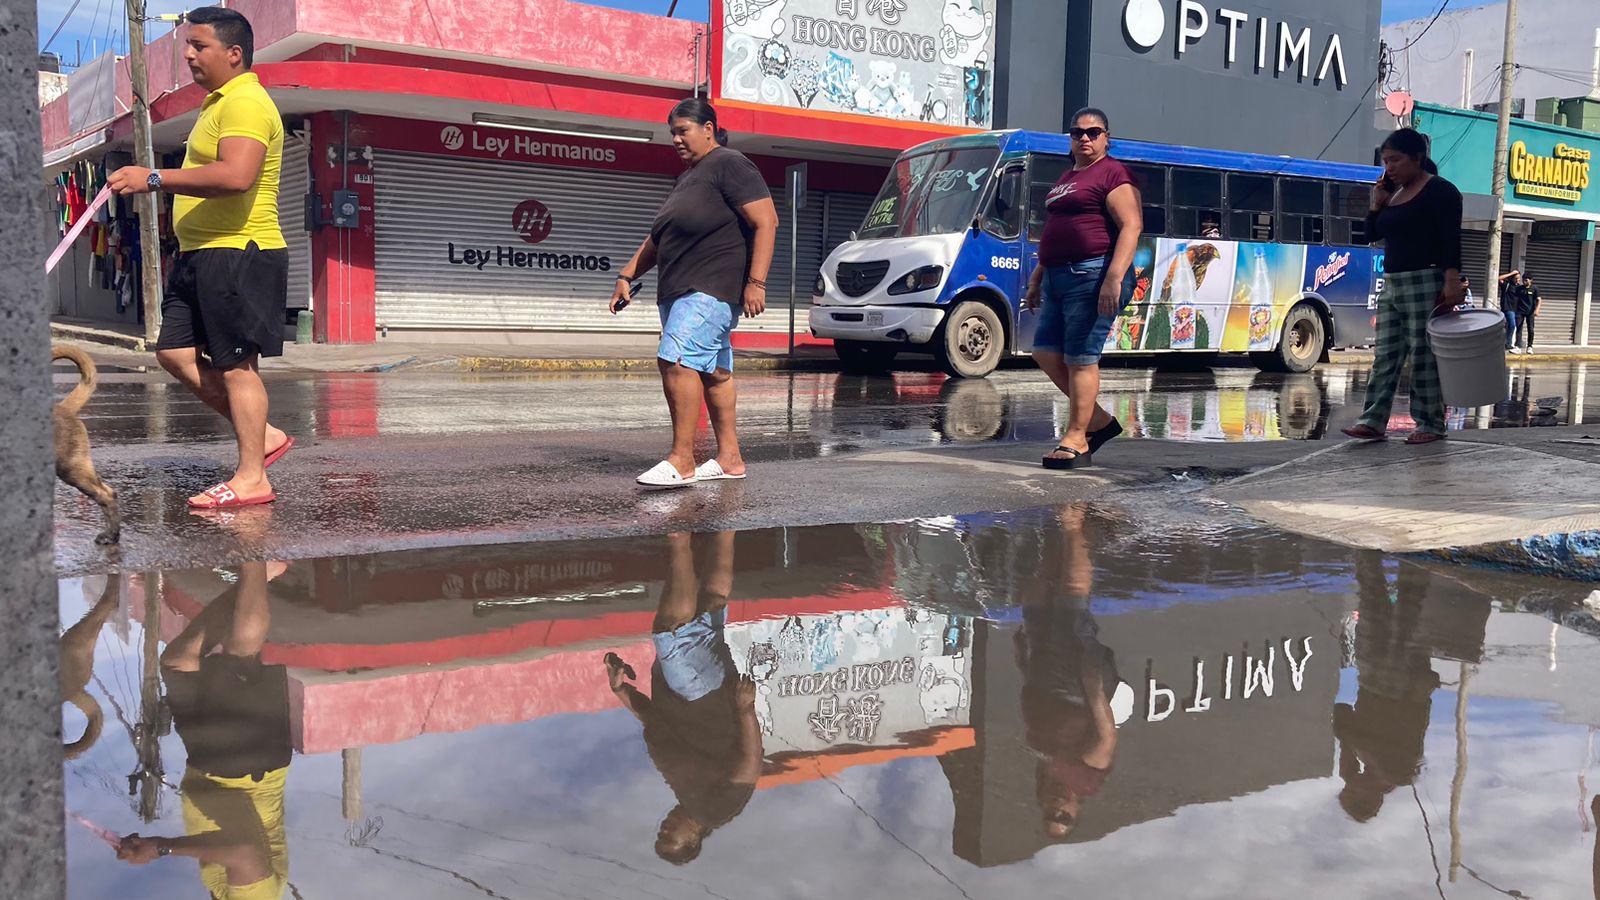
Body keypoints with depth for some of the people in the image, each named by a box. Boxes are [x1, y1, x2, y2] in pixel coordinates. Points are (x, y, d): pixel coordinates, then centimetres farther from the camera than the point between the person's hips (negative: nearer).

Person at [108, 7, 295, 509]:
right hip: (202, 255, 11)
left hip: (237, 252, -11)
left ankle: (251, 478, -1)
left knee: (235, 365, -7)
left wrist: (154, 179, -26)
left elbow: (236, 176, -30)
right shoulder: (219, 103, 21)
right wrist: (157, 181, 23)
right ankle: (262, 435, 15)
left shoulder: (246, 103, -14)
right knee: (175, 352, 9)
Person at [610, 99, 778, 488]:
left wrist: (756, 281, -21)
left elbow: (766, 222, -14)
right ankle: (729, 458, 12)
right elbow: (658, 238, 28)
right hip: (680, 289, 10)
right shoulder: (688, 176, 23)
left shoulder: (729, 165, -5)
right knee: (713, 371, 8)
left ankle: (682, 460, -19)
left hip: (711, 288, -10)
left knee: (677, 360, -19)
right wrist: (627, 275, 20)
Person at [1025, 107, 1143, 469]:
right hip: (1059, 277, 10)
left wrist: (1114, 278, -25)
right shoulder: (1066, 178, 23)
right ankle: (1100, 421, 17)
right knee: (1045, 351, 7)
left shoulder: (1113, 174, -5)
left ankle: (1076, 440, 0)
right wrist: (1038, 277, 27)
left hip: (1093, 276, -10)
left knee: (1080, 359, -7)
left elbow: (1132, 226, -15)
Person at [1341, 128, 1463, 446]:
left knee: (1424, 357, -4)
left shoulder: (1439, 191, -7)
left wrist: (1452, 279, -25)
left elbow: (1451, 238, -15)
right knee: (1385, 356, 4)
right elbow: (1373, 234, 20)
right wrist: (1376, 204, 5)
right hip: (1392, 285, 8)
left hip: (1425, 285, -8)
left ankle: (1431, 425, 2)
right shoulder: (1393, 193, 17)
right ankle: (1374, 421, 2)